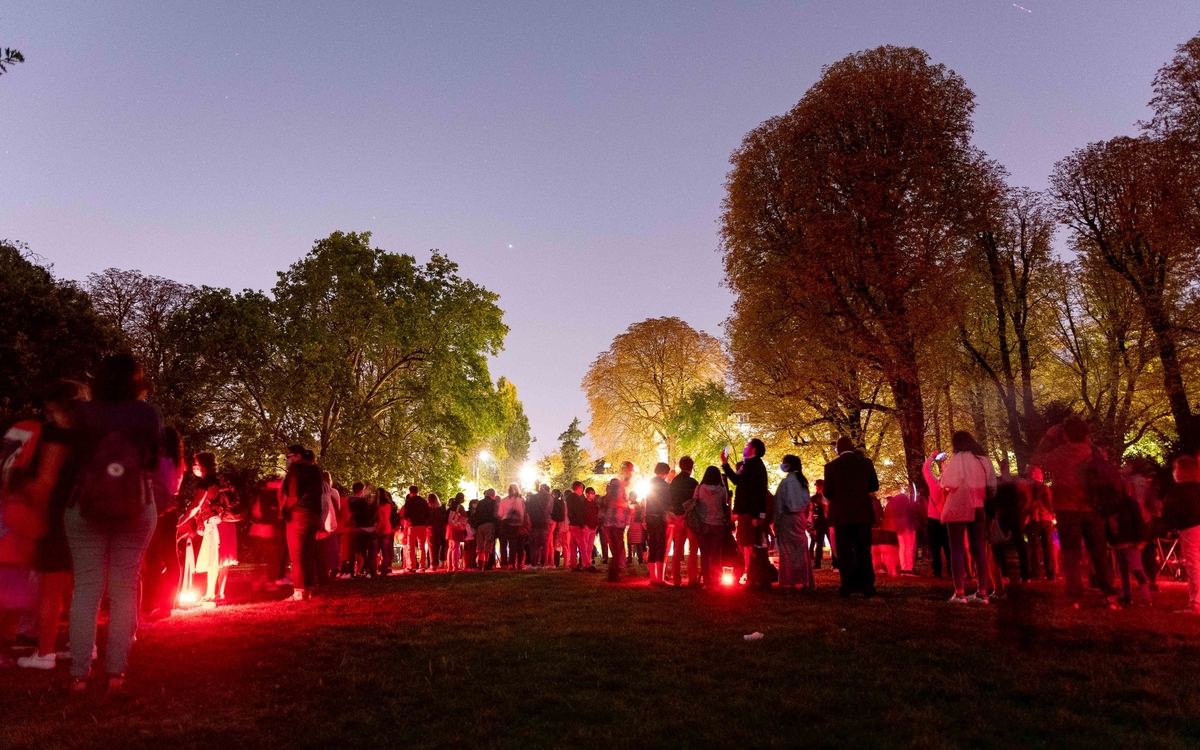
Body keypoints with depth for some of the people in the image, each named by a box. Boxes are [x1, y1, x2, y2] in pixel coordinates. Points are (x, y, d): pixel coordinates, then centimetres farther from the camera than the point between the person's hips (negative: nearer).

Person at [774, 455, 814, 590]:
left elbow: (780, 504, -10)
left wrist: (777, 522, -4)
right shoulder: (802, 480, 9)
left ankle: (790, 581, -1)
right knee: (801, 550, 10)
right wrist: (806, 519, 17)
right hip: (800, 518, 7)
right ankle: (805, 581, 12)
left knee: (789, 550, -2)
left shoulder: (786, 482, -12)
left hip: (788, 518, -7)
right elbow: (808, 502, 13)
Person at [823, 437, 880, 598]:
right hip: (863, 513, 2)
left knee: (845, 552, 5)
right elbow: (874, 486, 8)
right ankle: (867, 587, 9)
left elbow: (827, 492, -5)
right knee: (863, 551, 9)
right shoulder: (866, 462, -1)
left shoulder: (831, 466, -7)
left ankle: (848, 586, 5)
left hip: (841, 514, -2)